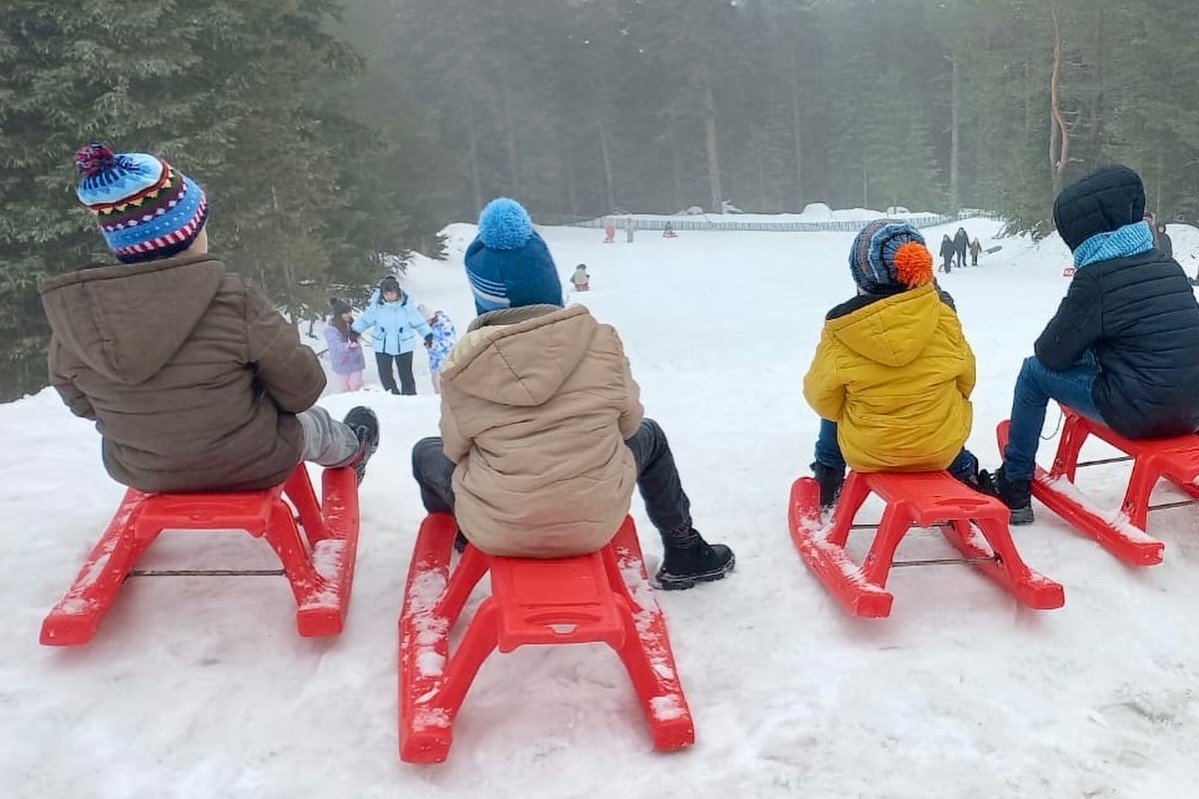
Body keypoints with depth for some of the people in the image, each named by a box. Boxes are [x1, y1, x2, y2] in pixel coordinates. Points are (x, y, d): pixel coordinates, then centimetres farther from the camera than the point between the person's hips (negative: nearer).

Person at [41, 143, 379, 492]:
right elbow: (301, 389, -18)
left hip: (140, 472, 4)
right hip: (252, 464, -3)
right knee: (314, 423, 30)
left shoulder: (71, 316, -16)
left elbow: (82, 403, 2)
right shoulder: (232, 299, -28)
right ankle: (352, 451, 63)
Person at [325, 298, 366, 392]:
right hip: (342, 363, -4)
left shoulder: (351, 323, -1)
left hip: (355, 361, 4)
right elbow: (335, 345, -36)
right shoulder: (330, 329, -21)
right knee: (346, 389, 9)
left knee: (356, 388, 2)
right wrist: (347, 346, -52)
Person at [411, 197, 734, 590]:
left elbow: (455, 449, -1)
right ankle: (684, 555, 37)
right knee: (649, 436, 29)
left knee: (425, 451, 27)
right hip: (594, 521, 1)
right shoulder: (600, 341, -12)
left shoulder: (462, 365, -14)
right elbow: (629, 422, 3)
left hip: (495, 530, 0)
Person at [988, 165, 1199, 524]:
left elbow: (1052, 354, -8)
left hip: (1139, 413, -7)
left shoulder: (1095, 278, -13)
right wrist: (1082, 345, 19)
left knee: (1035, 372, 8)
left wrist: (1049, 347, 15)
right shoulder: (1169, 267, 8)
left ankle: (1014, 486, 16)